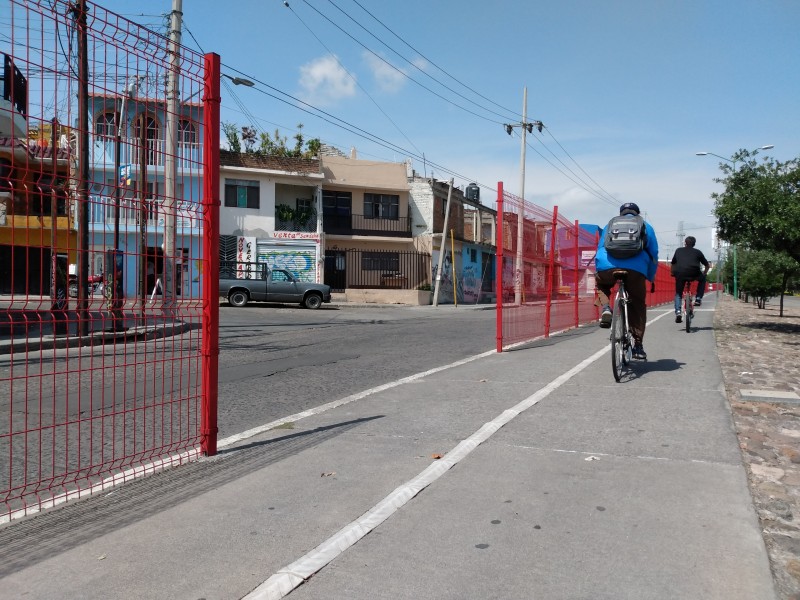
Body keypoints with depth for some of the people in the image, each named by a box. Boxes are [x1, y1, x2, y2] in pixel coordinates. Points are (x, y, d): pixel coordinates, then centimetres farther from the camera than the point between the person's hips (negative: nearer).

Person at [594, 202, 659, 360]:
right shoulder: (645, 226, 28)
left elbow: (600, 249, 31)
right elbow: (653, 254, 25)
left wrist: (599, 273, 39)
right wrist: (651, 278, 34)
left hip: (606, 266, 1)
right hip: (635, 269, -1)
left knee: (601, 285, 34)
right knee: (638, 307, 15)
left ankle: (606, 308, 5)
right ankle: (638, 346, 10)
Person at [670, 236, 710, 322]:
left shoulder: (678, 250, 25)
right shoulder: (697, 252, 24)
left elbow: (672, 264, 28)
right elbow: (707, 265, 28)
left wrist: (673, 274, 40)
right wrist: (704, 273, 43)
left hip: (680, 274, 1)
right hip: (694, 274, 0)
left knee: (678, 294, 19)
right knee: (702, 279, 34)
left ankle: (678, 312, -3)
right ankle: (698, 299, 21)